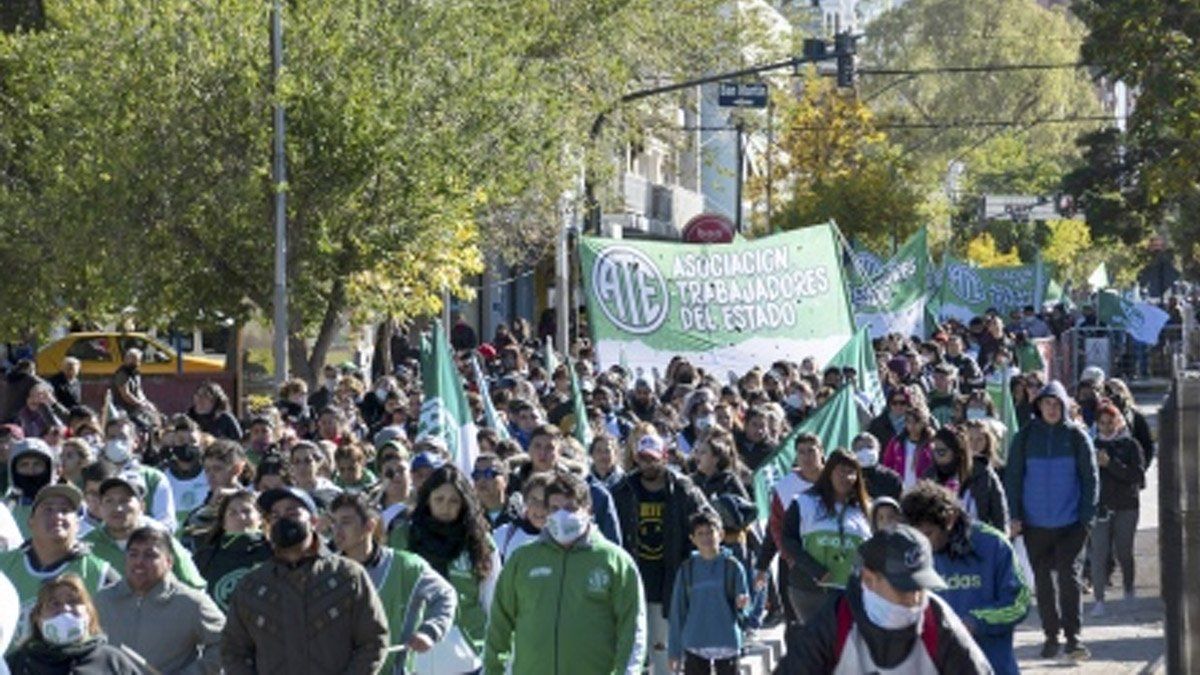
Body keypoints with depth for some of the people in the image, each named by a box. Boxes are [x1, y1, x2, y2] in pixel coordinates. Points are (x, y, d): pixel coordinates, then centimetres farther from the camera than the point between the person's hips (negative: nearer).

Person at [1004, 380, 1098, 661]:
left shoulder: (1076, 436, 0)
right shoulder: (1026, 437, 2)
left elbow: (1090, 477, 2)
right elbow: (1013, 477, 5)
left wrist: (1087, 517, -5)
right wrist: (1015, 516, -2)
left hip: (1070, 522, -2)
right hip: (1035, 522, 2)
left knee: (1070, 576, -7)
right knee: (1043, 580, 8)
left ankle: (1073, 636, -6)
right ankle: (1051, 635, 16)